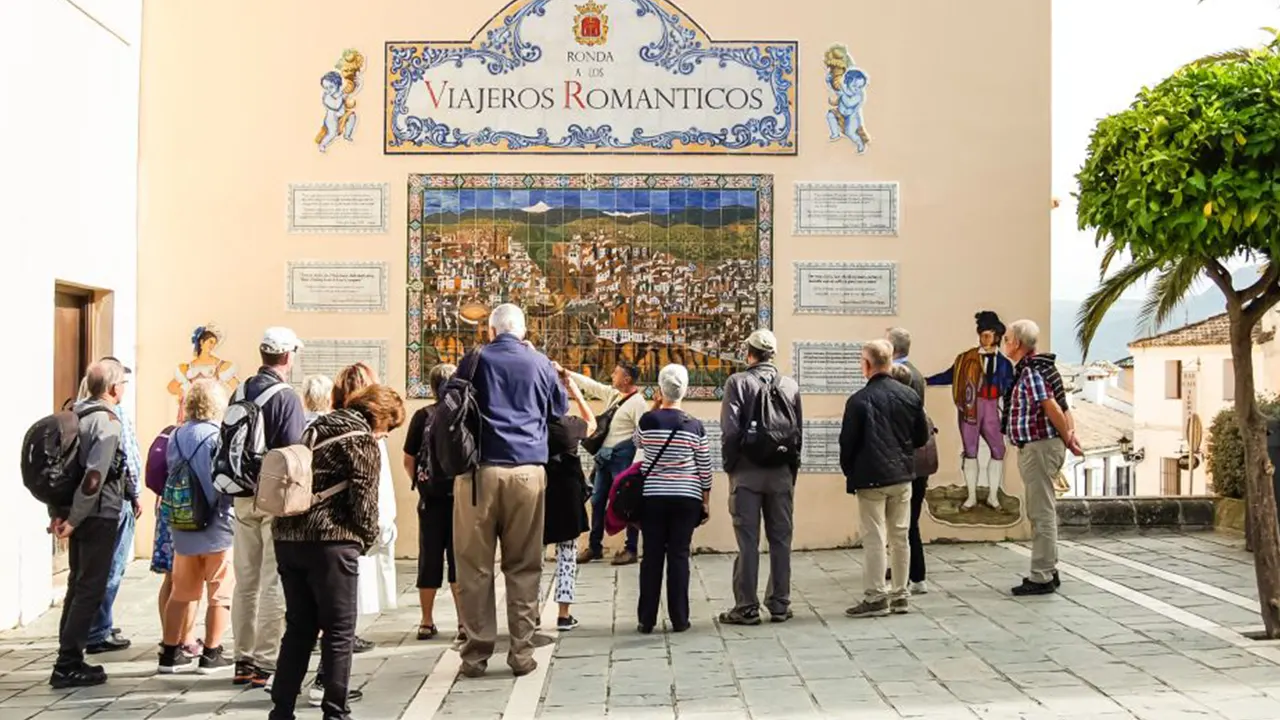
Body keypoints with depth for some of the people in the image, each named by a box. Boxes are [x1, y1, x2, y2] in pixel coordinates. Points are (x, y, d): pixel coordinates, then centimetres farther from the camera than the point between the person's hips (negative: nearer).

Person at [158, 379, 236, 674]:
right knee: (221, 593, 6)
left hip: (182, 528, 6)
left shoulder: (176, 436, 2)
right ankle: (211, 654, 9)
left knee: (181, 592, 16)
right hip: (217, 528, -6)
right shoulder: (219, 437, -15)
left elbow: (171, 477, 10)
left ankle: (171, 653, 20)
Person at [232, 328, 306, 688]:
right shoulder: (286, 399, -14)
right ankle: (265, 664, 2)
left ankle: (243, 660, 22)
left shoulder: (240, 392, 6)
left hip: (243, 496, 7)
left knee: (246, 580, 14)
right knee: (273, 583, 0)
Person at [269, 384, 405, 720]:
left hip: (288, 538, 7)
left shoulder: (317, 428, 17)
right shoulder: (363, 441, -5)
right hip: (330, 542, -7)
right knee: (339, 631, 3)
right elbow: (363, 499, -10)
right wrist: (370, 537, 7)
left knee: (298, 628, 15)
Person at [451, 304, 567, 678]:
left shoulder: (474, 360, 4)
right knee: (523, 566, 7)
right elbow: (560, 407, 22)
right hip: (527, 470, 1)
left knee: (475, 566, 5)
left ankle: (476, 653, 6)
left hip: (480, 469, -1)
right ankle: (521, 653, 6)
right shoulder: (539, 363, 5)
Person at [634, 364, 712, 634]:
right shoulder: (695, 426, -4)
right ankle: (679, 619, 7)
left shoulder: (647, 421, -6)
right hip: (686, 498, 0)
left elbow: (637, 444, 16)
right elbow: (705, 469, 2)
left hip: (653, 497, 0)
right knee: (679, 556, 5)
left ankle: (646, 620, 8)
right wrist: (705, 503, 12)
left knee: (652, 556, 5)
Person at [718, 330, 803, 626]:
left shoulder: (737, 382, -7)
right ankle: (779, 605, 14)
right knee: (780, 540, 10)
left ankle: (747, 607, 4)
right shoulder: (791, 386, 4)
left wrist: (729, 465, -1)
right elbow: (798, 431, 4)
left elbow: (731, 429, -12)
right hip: (782, 474, 3)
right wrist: (793, 468, 11)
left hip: (746, 472, -3)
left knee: (748, 541, 2)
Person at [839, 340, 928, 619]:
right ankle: (900, 594, 18)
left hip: (871, 478, -5)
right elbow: (922, 436, 8)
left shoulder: (859, 400, -13)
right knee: (899, 536, 12)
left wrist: (849, 471, 7)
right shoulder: (910, 395, 1)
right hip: (902, 476, 5)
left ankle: (875, 597, 2)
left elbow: (848, 442, -10)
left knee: (874, 538, 0)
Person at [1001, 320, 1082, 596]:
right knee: (1040, 512, 16)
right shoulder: (1033, 369, 15)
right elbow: (1063, 407, 15)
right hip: (1037, 446, 11)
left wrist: (1068, 441, -10)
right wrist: (1072, 435, 5)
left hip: (1038, 446, -11)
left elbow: (1053, 409, -21)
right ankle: (1047, 571, 24)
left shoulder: (1030, 373, -16)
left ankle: (1042, 578, -2)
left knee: (1042, 513, -6)